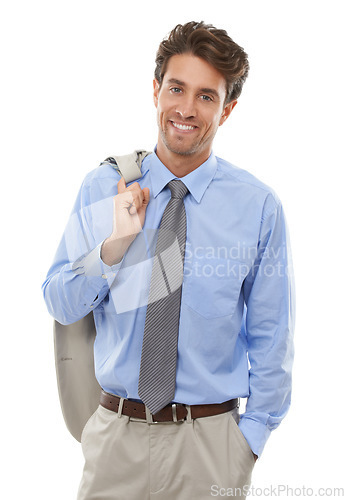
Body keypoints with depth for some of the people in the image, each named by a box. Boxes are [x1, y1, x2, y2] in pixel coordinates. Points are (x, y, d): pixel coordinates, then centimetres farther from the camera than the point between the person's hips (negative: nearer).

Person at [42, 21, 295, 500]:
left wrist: (250, 437, -2)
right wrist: (114, 245, -16)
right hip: (116, 431, 1)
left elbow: (271, 336, -1)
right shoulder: (102, 187, -3)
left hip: (210, 442, -1)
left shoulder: (259, 205, -8)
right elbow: (60, 306, -1)